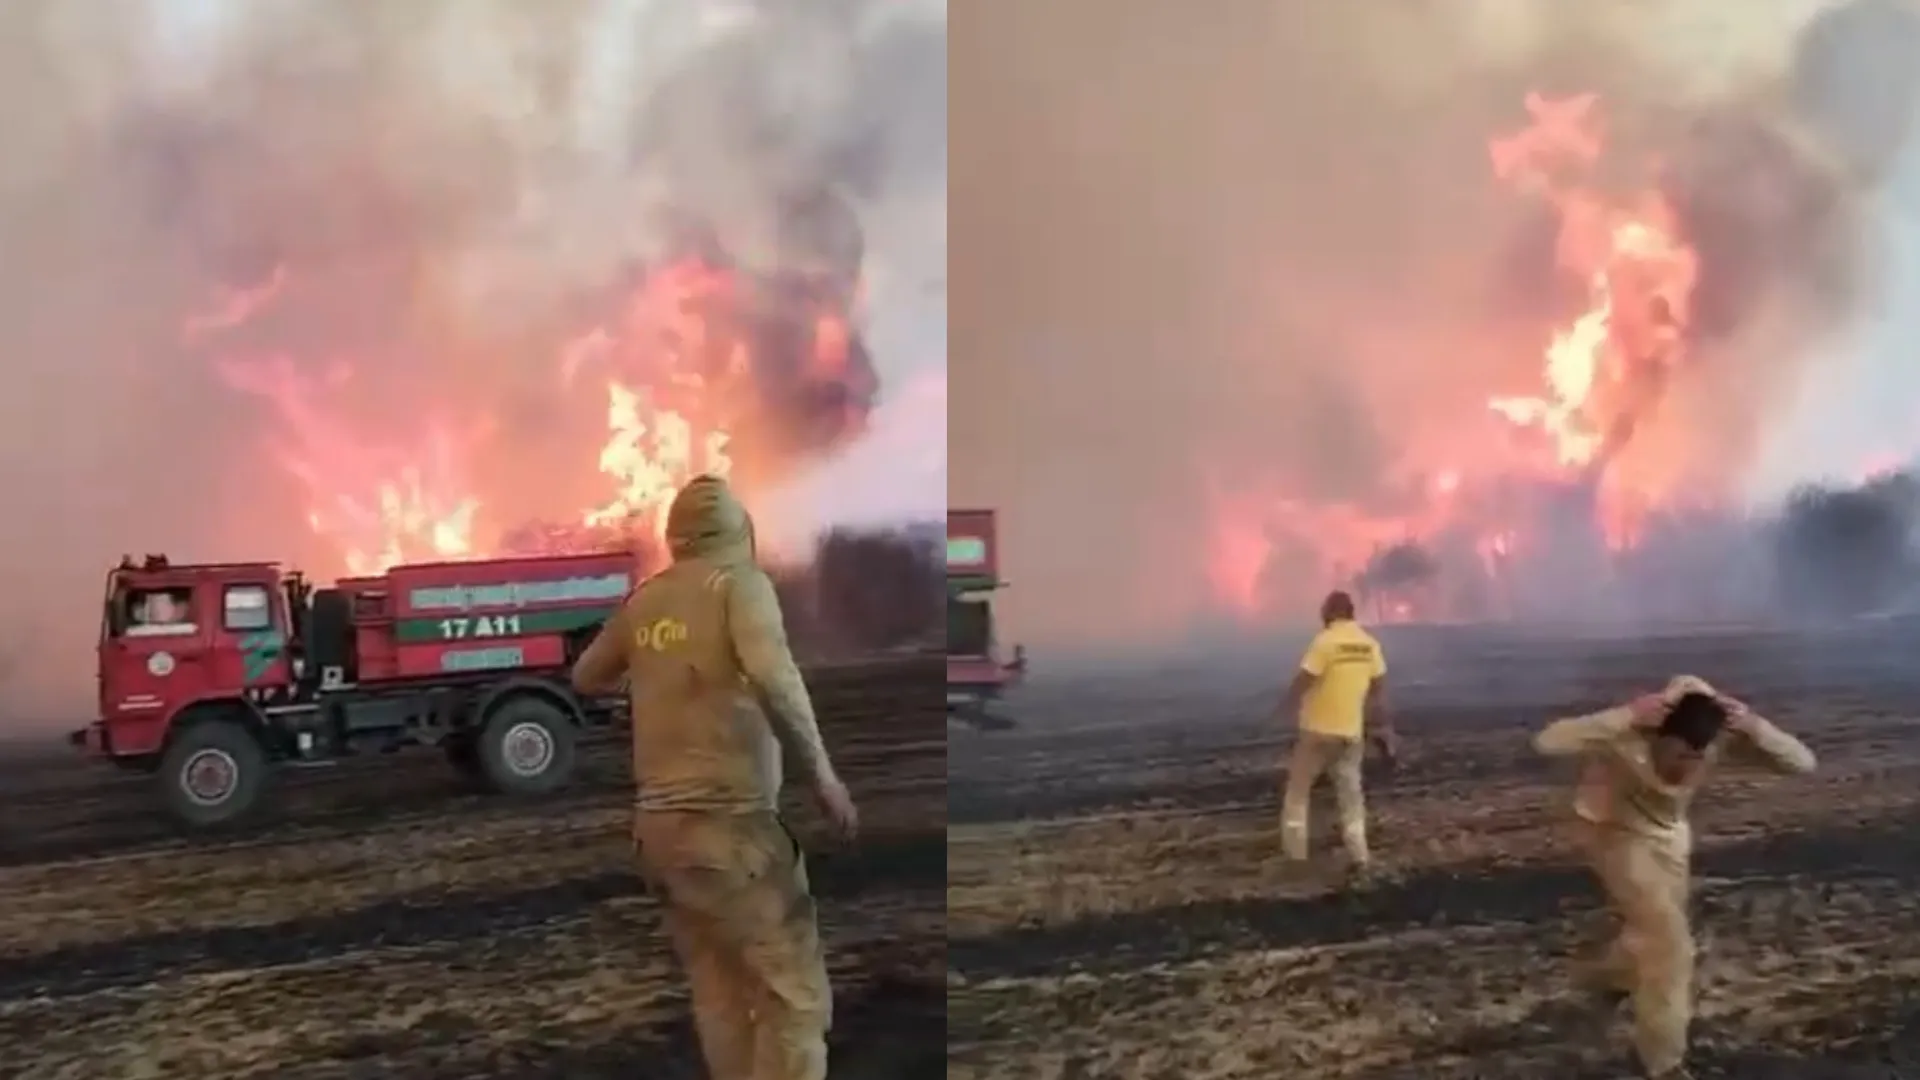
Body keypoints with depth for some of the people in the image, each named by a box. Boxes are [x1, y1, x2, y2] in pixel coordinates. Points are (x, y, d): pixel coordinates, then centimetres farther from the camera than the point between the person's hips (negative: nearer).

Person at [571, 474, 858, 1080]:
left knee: (719, 997, 14)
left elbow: (586, 679, 26)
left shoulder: (644, 600, 11)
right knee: (796, 994, -4)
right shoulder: (740, 581, -5)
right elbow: (773, 678, -23)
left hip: (658, 825, 7)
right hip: (730, 823, -7)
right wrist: (823, 778, -15)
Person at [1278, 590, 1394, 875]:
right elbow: (1379, 687, 9)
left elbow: (1303, 680, -14)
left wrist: (1289, 705, 5)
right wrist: (1383, 726, 19)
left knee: (1298, 788, 10)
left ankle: (1294, 850, 11)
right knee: (1350, 793, 13)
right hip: (1352, 731, 5)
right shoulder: (1370, 644, 2)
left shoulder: (1325, 641, -15)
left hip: (1319, 729, -5)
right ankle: (1359, 855, 8)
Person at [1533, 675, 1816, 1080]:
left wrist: (1755, 727, -45)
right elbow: (1547, 741, -50)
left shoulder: (1721, 739, -27)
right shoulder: (1629, 737, -39)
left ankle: (1605, 976, 54)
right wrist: (1626, 717, -55)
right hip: (1614, 830, -6)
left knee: (1657, 931, 21)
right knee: (1668, 938, -13)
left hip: (1668, 831, 6)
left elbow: (1803, 762, -27)